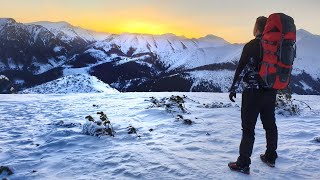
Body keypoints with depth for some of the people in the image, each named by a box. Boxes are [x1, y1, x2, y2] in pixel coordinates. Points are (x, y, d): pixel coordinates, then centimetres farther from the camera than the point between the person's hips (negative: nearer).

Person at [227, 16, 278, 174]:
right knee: (270, 125, 18)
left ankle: (243, 164, 6)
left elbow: (241, 69, -15)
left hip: (253, 93, -6)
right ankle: (271, 157, 32)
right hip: (271, 92, 7)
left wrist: (233, 89, -7)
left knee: (248, 128, -1)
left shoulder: (251, 46, -14)